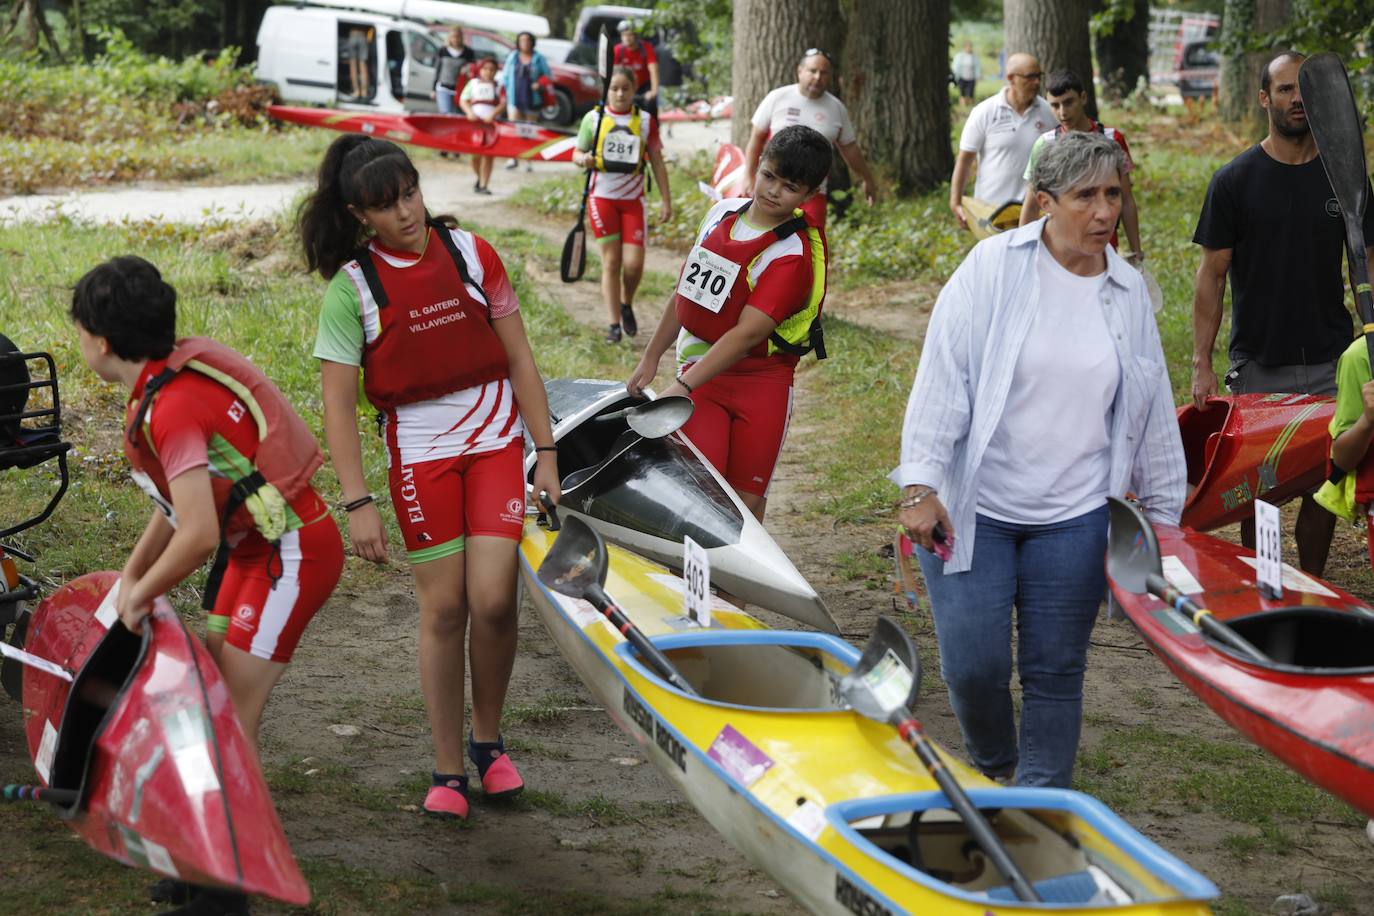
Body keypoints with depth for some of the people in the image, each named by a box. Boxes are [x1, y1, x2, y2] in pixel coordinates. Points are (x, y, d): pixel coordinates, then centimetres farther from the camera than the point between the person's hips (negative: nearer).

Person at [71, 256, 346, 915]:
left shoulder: (172, 409, -26)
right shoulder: (177, 369, 4)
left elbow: (198, 535, -33)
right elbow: (184, 496, 14)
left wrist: (140, 598, -18)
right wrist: (131, 574, 14)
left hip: (291, 555, -10)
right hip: (258, 547, 10)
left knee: (233, 717, -8)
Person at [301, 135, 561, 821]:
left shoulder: (471, 253, 0)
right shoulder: (352, 287, -7)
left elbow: (518, 358, 5)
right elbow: (338, 404, -7)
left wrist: (546, 454, 2)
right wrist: (358, 503, -13)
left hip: (496, 440, 1)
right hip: (419, 453, -1)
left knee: (493, 599, -10)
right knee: (443, 608, 0)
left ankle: (487, 741, 14)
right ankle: (448, 770, 14)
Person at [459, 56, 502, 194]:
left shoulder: (498, 86, 10)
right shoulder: (473, 83, 12)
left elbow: (502, 103, 0)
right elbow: (463, 101, 8)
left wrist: (492, 115, -17)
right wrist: (470, 112, -11)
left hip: (491, 122, 0)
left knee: (489, 155, -6)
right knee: (475, 154, -3)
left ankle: (484, 185, -2)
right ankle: (479, 178, 24)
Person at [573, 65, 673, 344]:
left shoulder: (645, 121, 3)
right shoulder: (593, 119, 0)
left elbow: (657, 162, 7)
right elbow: (577, 154, 6)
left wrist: (666, 200, 3)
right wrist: (583, 160, -19)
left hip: (633, 199, 1)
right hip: (602, 197, -1)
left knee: (634, 263, -7)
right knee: (611, 261, 0)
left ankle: (627, 305, 23)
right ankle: (614, 324, 5)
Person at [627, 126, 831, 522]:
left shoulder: (793, 254, -14)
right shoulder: (724, 212, 6)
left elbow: (749, 333, -22)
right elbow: (686, 289, 19)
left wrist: (683, 387, -28)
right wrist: (652, 357, 20)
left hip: (761, 385, -4)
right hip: (700, 372, 4)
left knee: (746, 502, 0)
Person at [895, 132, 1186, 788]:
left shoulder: (1129, 292, 6)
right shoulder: (994, 266, -6)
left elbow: (1152, 412, 15)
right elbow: (941, 376, -9)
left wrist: (1162, 512, 16)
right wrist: (921, 486, -17)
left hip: (1074, 515, 3)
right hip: (973, 509, -3)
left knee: (1055, 671, 3)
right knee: (972, 666, -3)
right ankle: (993, 770, 27)